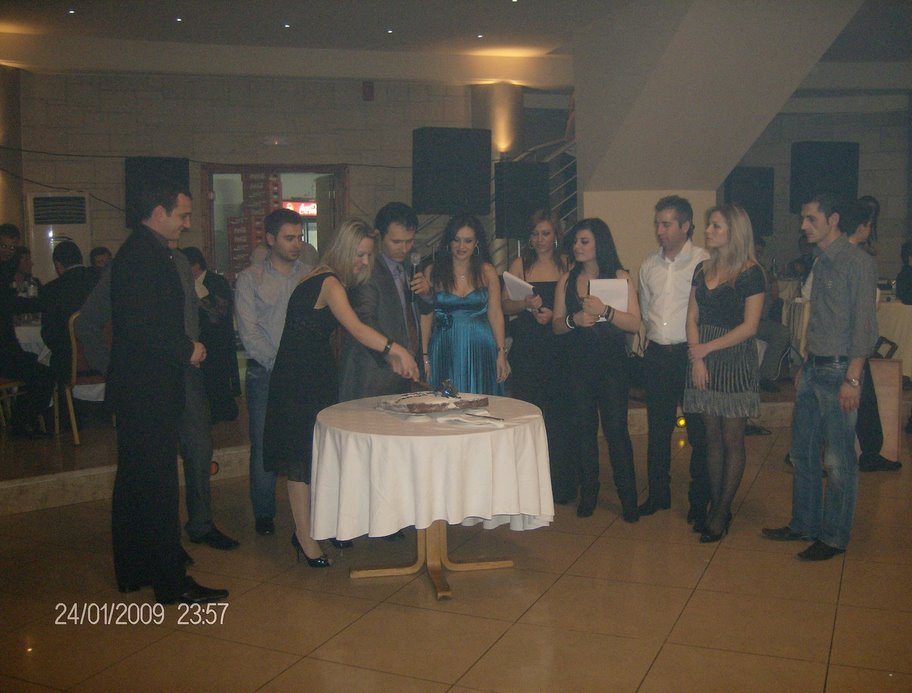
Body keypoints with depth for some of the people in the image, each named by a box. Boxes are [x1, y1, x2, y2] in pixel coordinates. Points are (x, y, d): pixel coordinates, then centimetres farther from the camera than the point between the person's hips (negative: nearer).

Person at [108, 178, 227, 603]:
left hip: (137, 389, 11)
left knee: (134, 483, 17)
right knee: (158, 485, -4)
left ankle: (134, 571, 29)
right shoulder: (145, 256, -17)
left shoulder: (141, 252, 15)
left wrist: (184, 346, 8)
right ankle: (171, 582, 4)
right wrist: (187, 350, -11)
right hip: (148, 389, -11)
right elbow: (145, 327, -25)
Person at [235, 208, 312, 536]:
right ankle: (264, 514, 17)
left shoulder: (310, 275, 10)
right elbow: (249, 333, -4)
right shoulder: (249, 279, 3)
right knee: (264, 445, 2)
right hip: (266, 374, -2)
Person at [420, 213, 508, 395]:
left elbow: (495, 314, 3)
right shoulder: (432, 272, 1)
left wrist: (501, 353, -2)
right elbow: (426, 316, 1)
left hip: (480, 350, 1)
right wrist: (424, 356, -3)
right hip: (444, 350, 0)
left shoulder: (487, 271, 3)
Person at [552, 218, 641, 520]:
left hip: (612, 363, -3)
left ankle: (628, 497, 7)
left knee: (616, 428, -3)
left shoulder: (619, 277, -1)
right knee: (584, 429, 8)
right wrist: (574, 319, -14)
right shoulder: (567, 280, 9)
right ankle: (587, 494, 19)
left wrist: (604, 311, -23)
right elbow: (556, 325, 6)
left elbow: (634, 323, -9)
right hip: (578, 364, 3)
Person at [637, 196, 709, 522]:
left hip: (690, 353, -5)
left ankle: (700, 501, 17)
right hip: (657, 354, 5)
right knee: (657, 429, 13)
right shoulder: (649, 265, 11)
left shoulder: (704, 262, -7)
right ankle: (658, 494, 26)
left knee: (699, 432, 3)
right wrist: (645, 339, 12)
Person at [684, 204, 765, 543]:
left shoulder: (751, 273, -7)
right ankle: (715, 505, 17)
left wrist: (705, 348, -12)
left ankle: (723, 511, 8)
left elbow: (749, 327, -12)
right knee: (711, 435, 9)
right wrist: (696, 357, -6)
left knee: (732, 438, 1)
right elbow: (692, 318, 8)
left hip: (735, 359, -5)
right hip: (702, 359, 6)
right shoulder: (703, 269, 11)